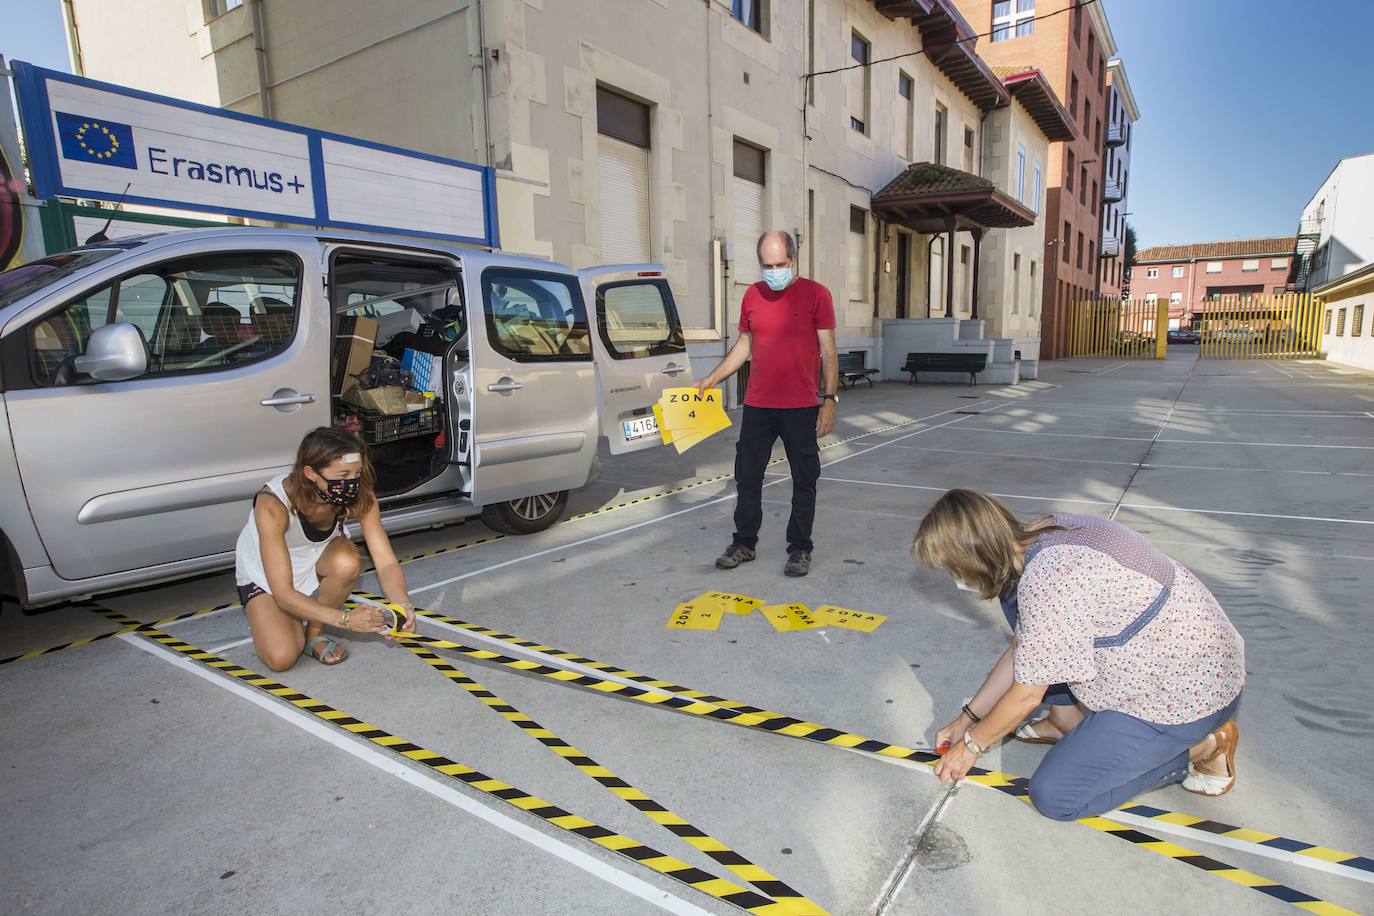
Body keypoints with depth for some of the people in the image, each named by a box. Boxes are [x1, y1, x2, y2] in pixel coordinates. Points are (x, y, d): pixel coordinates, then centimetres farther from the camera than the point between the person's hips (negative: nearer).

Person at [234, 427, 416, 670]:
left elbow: (387, 563, -26)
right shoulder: (272, 506, -36)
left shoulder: (360, 497, -26)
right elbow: (283, 593, -35)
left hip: (316, 559, 3)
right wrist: (345, 619, -45)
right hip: (263, 574, -3)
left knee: (347, 562, -33)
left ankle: (314, 633, -6)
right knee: (281, 658, -22)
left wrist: (404, 606, -45)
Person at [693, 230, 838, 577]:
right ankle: (744, 543, 24)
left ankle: (799, 549, 19)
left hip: (801, 407, -3)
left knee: (804, 480, 6)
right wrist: (711, 379, 10)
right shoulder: (752, 295, 7)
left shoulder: (815, 294, -4)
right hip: (757, 405, 4)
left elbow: (828, 351, -4)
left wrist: (830, 399, -9)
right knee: (747, 477, 9)